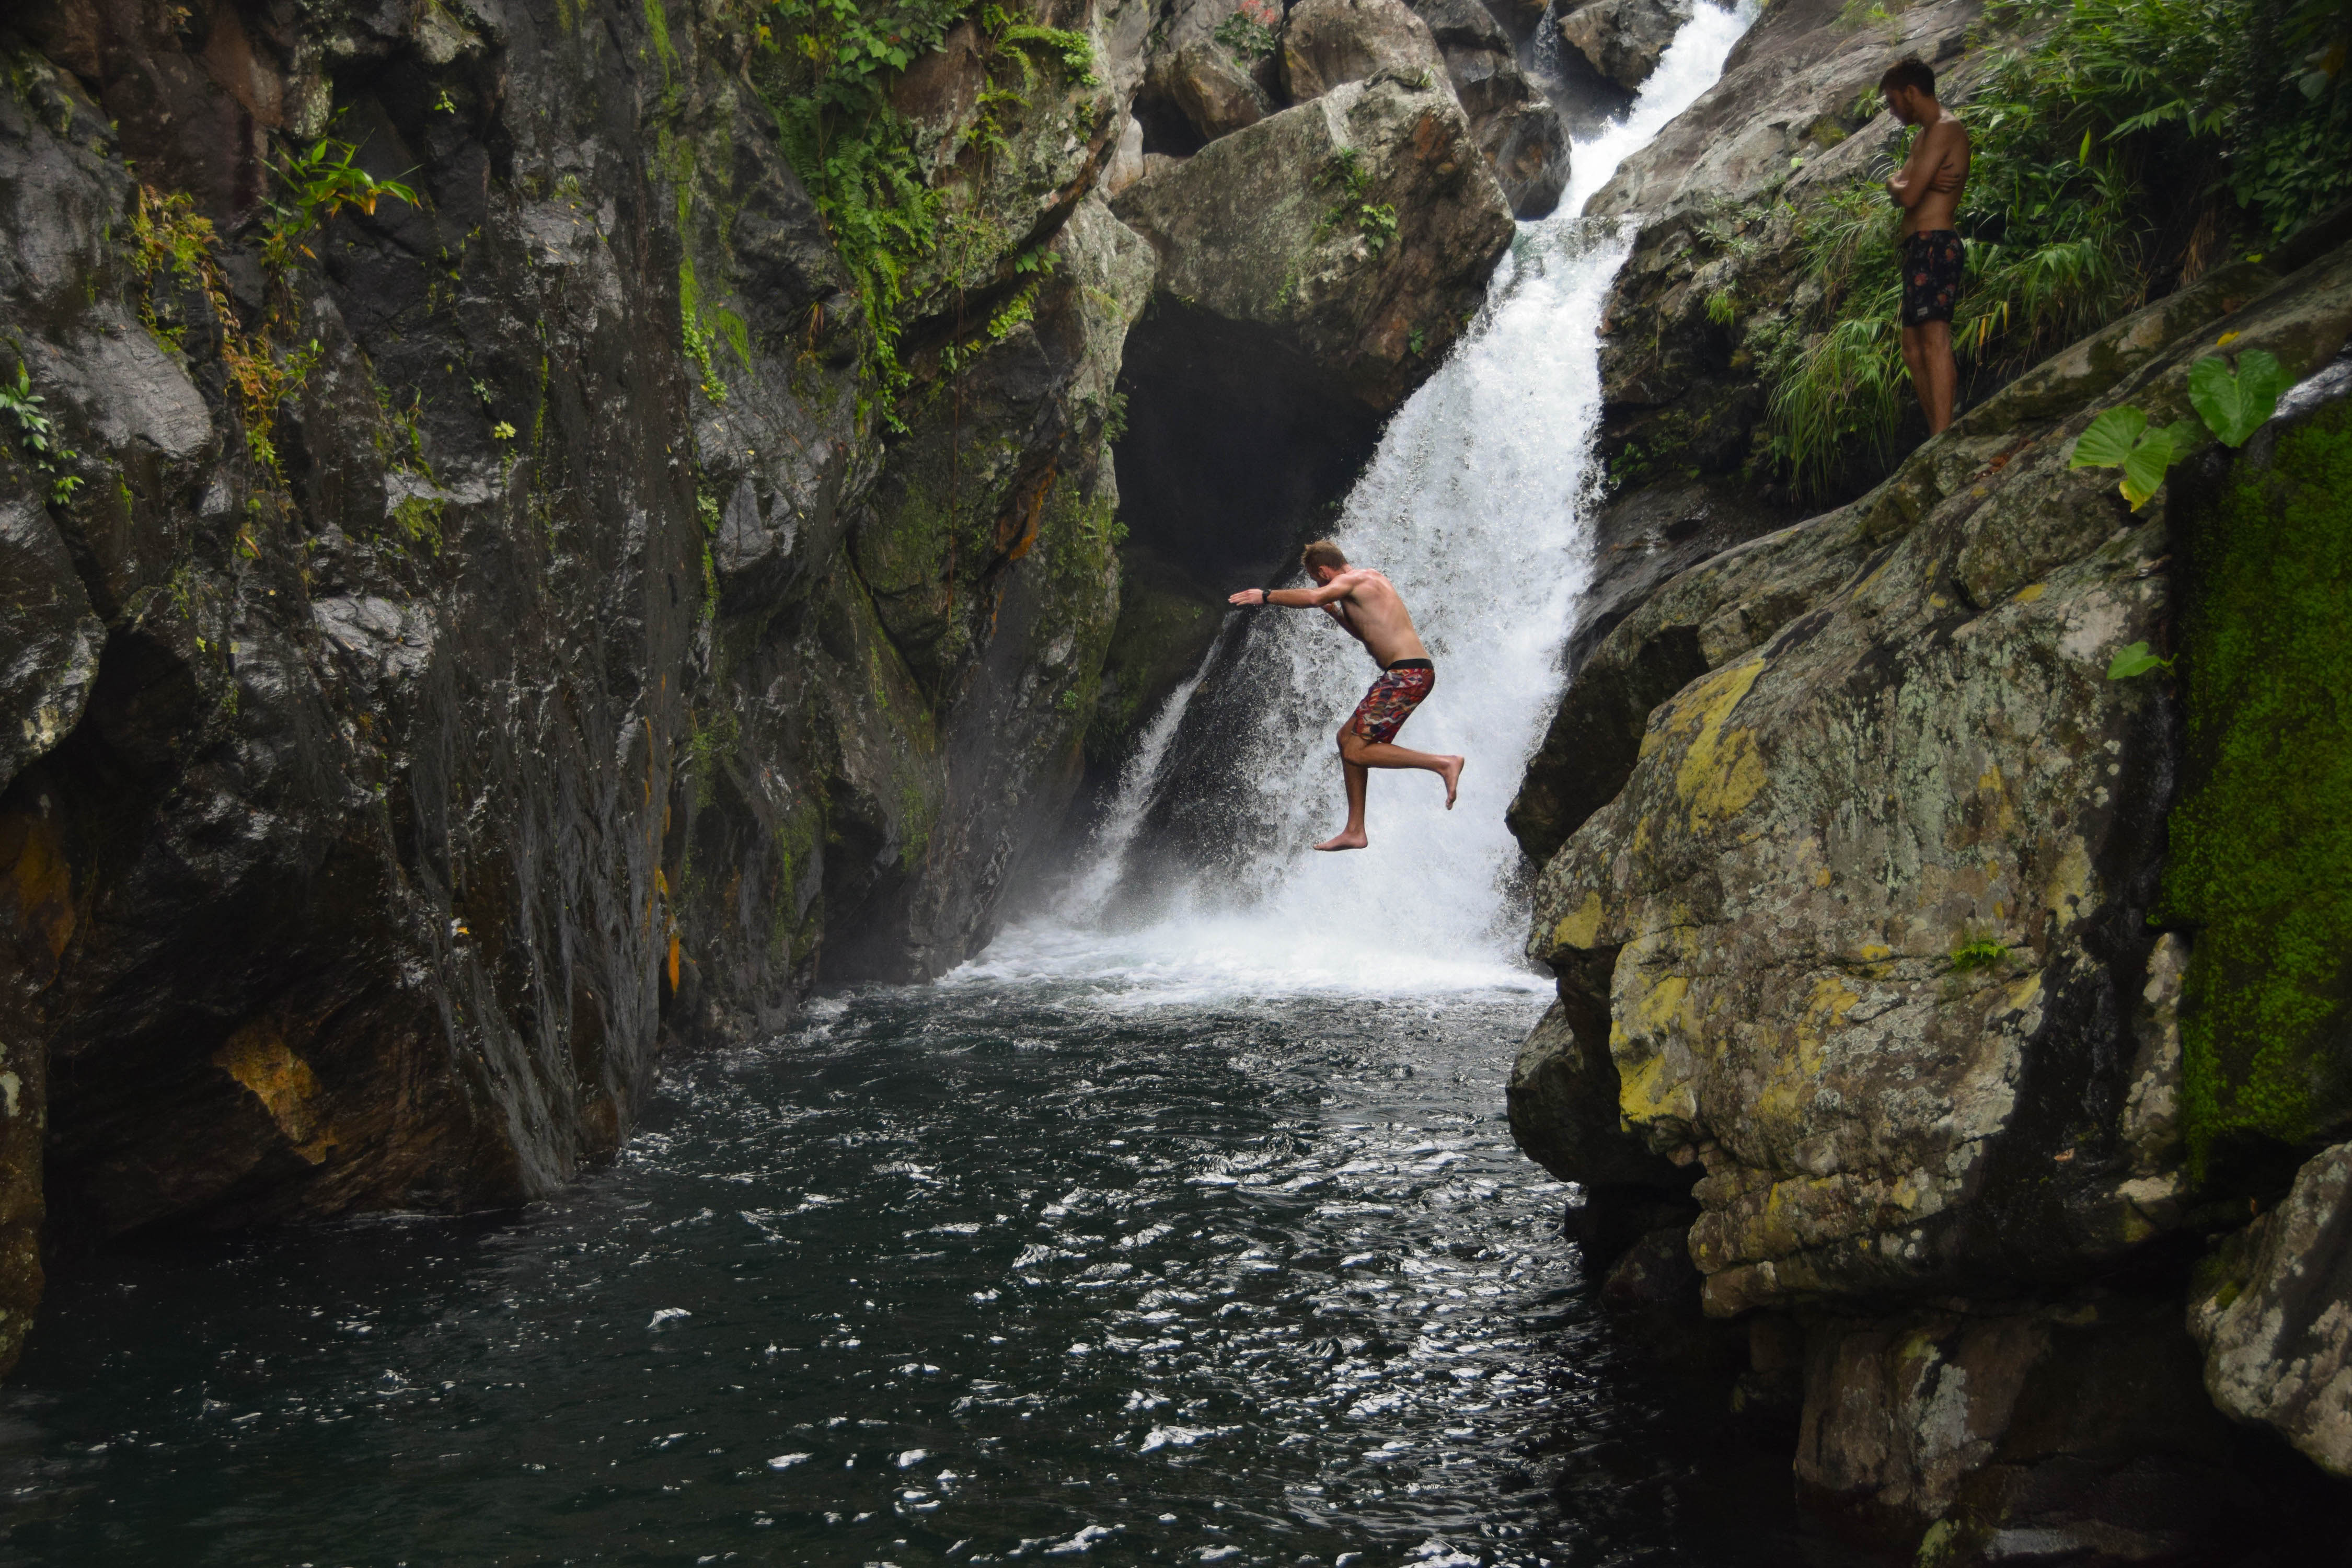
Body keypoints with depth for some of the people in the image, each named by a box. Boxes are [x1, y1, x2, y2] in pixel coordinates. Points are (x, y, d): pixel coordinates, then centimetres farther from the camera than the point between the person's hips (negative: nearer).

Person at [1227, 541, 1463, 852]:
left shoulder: (1351, 581, -8)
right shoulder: (1369, 579, 22)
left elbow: (1312, 597, -28)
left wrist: (1265, 596, -16)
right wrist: (1335, 613, 29)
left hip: (1407, 674, -10)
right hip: (1411, 673, 10)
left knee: (1356, 752, -11)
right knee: (1347, 736, 16)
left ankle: (1444, 764, -13)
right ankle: (1355, 831, 18)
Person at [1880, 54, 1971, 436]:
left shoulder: (1944, 130, -9)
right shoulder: (1924, 135, 25)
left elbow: (1908, 196, -16)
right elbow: (1896, 184, 15)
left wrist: (1902, 186, 7)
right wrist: (1903, 183, -8)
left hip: (1934, 243, -11)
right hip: (1917, 247, 11)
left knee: (1934, 337, -20)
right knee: (1913, 348, 11)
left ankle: (1942, 440, -29)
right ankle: (1938, 437, 13)